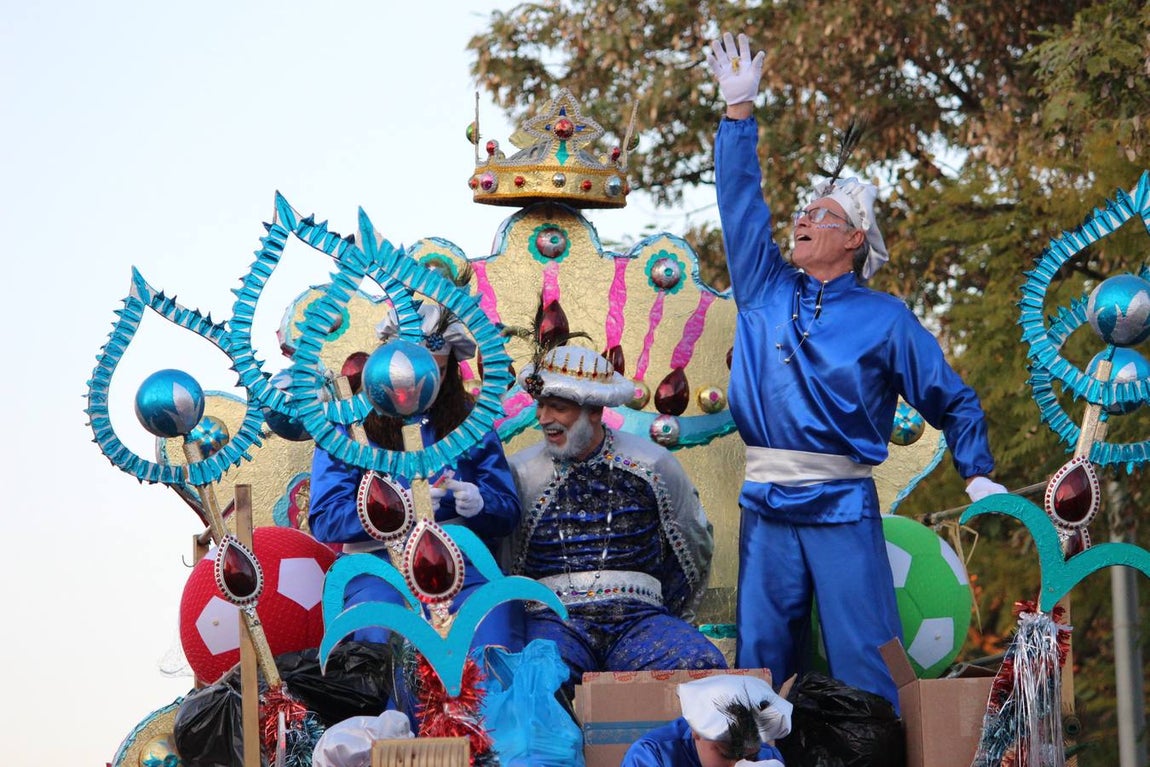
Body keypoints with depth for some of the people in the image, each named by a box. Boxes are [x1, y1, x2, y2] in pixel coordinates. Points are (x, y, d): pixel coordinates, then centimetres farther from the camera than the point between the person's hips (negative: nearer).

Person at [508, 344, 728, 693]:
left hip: (639, 615, 2)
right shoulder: (521, 473, 7)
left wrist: (663, 625, 17)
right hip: (554, 618, -1)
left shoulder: (653, 465, 9)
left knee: (703, 665, -31)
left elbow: (696, 547, 19)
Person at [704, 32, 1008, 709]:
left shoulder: (884, 318, 5)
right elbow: (741, 201, 15)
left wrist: (979, 475, 2)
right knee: (759, 657, 2)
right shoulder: (766, 290, 13)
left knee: (863, 662, -9)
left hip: (844, 507, -3)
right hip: (766, 506, 3)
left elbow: (952, 400, 10)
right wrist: (740, 107, 13)